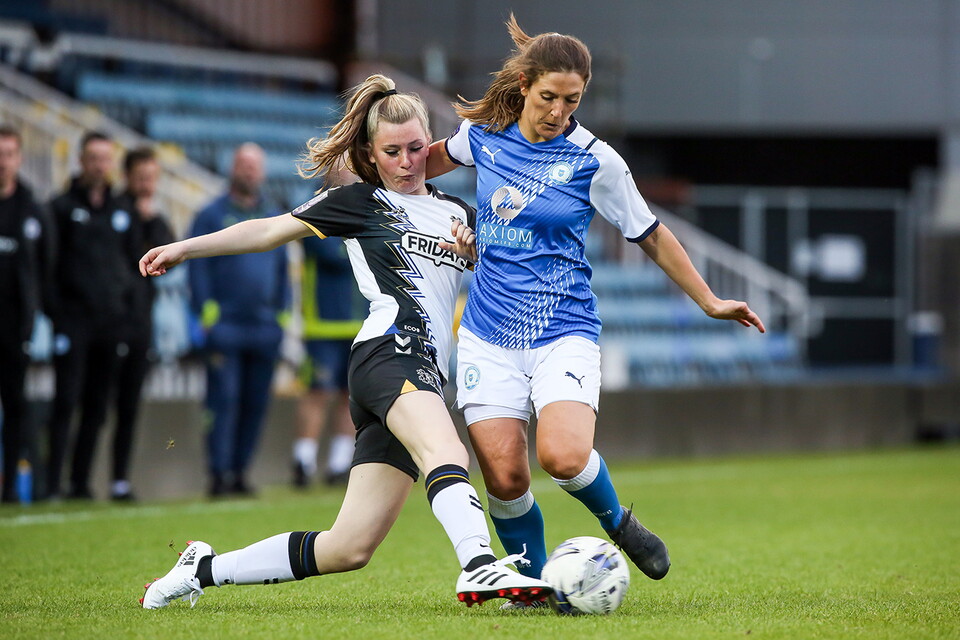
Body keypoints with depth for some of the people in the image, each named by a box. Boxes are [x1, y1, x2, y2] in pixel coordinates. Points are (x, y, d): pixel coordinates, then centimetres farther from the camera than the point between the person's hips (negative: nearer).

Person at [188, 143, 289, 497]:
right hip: (226, 325, -4)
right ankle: (220, 473, -9)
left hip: (265, 329, 4)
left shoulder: (275, 217, 16)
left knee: (256, 403, 4)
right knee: (224, 400, -9)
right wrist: (206, 313, -10)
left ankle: (240, 471, 10)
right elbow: (198, 269, -1)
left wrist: (282, 312, 12)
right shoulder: (211, 216, 3)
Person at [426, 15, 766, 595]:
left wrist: (709, 301, 7)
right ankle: (534, 582, 16)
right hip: (490, 334, 3)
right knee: (504, 476, -8)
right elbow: (442, 156, 28)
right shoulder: (484, 133, 3)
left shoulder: (594, 160, -7)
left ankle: (617, 522, 6)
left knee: (563, 457, -26)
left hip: (563, 333, -3)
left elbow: (650, 235, 5)